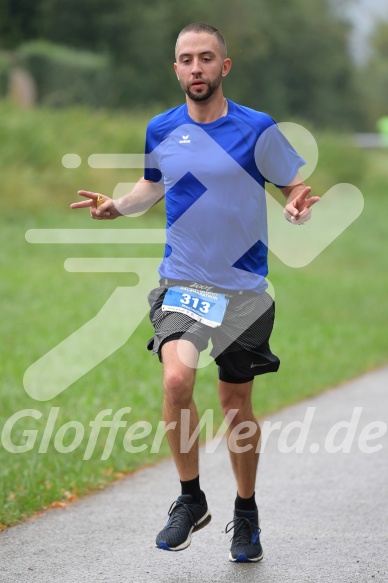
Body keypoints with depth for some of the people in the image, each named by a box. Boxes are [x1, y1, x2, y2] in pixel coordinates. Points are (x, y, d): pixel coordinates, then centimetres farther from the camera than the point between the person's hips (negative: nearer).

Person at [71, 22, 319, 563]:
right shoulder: (161, 131, 2)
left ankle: (246, 513, 29)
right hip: (181, 282, 1)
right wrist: (118, 206, 3)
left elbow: (294, 187, 3)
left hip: (243, 288, -1)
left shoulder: (257, 129, -7)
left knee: (235, 403, 7)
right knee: (177, 379, -23)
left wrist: (298, 207, -20)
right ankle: (190, 498, -3)